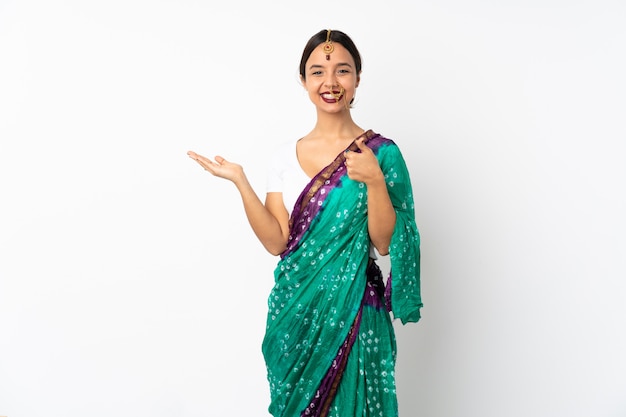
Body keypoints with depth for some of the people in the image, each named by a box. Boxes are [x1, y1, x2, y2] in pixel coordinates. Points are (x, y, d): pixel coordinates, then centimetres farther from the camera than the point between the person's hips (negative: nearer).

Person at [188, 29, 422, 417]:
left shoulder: (381, 152, -7)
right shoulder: (286, 155, 2)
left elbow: (385, 243, -10)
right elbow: (277, 242, -4)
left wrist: (375, 181, -24)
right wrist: (240, 180, -11)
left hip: (352, 310, -3)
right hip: (295, 308, 3)